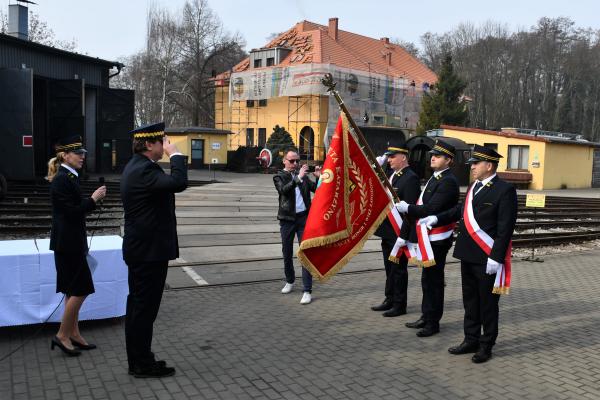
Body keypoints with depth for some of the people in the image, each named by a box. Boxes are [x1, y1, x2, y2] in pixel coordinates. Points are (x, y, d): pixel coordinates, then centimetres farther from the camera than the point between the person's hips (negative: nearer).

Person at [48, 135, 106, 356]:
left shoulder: (69, 177, 12)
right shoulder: (61, 180, -16)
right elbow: (72, 212, -20)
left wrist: (93, 199, 6)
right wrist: (93, 199, -14)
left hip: (72, 242, 10)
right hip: (67, 243, -10)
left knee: (74, 290, 13)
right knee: (81, 290, -4)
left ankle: (74, 334, 22)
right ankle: (62, 335, 7)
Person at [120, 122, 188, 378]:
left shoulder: (137, 166, 12)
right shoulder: (143, 170, -21)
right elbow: (179, 183, -32)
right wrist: (175, 154, -21)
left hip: (141, 248, 11)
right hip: (150, 250, -11)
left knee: (138, 304, 16)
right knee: (145, 306, 0)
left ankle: (138, 359, 28)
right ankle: (143, 364, 12)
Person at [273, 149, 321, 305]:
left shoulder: (303, 175, 10)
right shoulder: (279, 177, 3)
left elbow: (316, 189, 6)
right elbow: (284, 189, -18)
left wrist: (319, 177, -9)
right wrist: (298, 177, -27)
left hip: (303, 218, 1)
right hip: (287, 219, 0)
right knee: (287, 253, 13)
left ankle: (307, 291, -4)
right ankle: (290, 281, 36)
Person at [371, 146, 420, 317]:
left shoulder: (411, 178, -16)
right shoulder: (390, 174, 10)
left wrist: (403, 236, -22)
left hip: (400, 233, -8)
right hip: (387, 232, 8)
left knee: (399, 269, 4)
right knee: (389, 268, 18)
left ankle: (399, 305, 16)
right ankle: (390, 300, 32)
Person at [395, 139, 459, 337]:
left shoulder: (448, 181, -17)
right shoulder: (435, 177, 14)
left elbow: (431, 209, -24)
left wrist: (407, 208, -15)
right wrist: (408, 206, 4)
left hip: (438, 239, -9)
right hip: (428, 237, 10)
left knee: (433, 280, 0)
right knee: (427, 279, 17)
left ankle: (433, 322, 12)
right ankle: (426, 317, 28)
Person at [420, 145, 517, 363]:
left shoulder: (505, 190, -13)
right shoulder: (474, 186, 10)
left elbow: (505, 228, -17)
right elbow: (461, 209, 22)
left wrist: (496, 257, -20)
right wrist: (437, 218, 12)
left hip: (487, 259, -7)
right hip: (468, 255, 7)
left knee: (487, 303, 8)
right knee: (470, 301, 16)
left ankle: (486, 346, 21)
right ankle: (471, 340, 30)